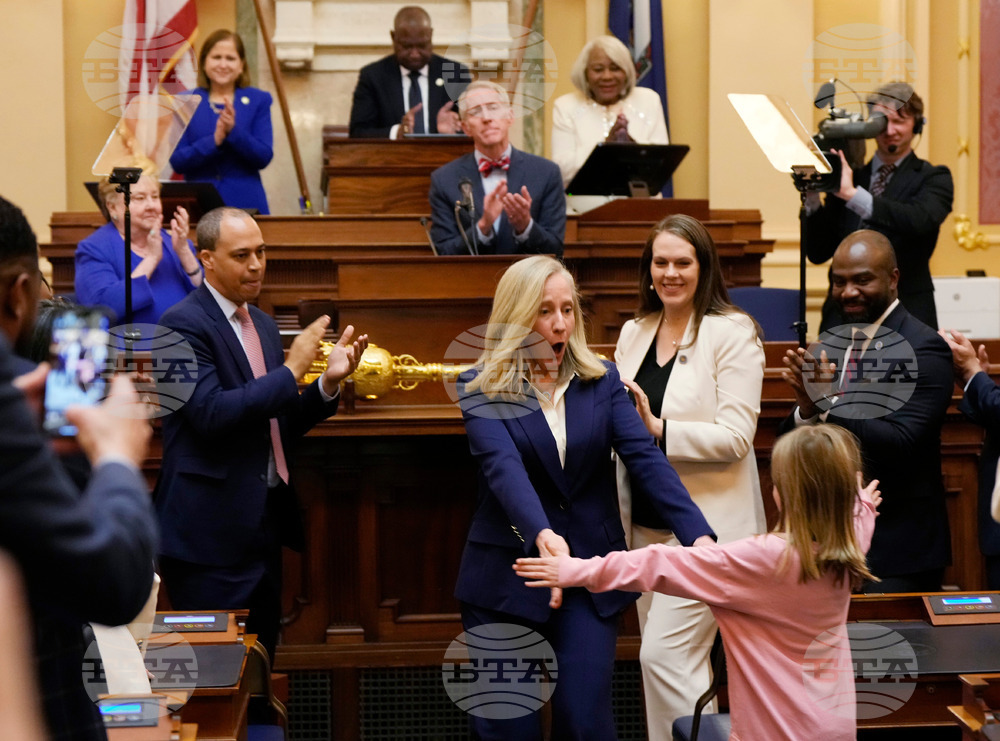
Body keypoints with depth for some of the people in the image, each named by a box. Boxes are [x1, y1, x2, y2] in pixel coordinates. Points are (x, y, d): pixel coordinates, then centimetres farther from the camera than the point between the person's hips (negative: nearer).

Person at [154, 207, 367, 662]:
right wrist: (291, 371, -18)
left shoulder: (262, 325, 15)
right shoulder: (184, 325, -10)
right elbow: (211, 413, -23)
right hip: (211, 530, -8)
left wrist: (329, 382, 1)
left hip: (263, 522, 8)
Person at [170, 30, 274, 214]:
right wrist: (214, 141, -16)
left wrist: (233, 131, -17)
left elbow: (264, 158, -3)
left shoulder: (258, 100, 6)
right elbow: (176, 161, -2)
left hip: (246, 204, 0)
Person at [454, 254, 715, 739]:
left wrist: (698, 535, -23)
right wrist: (541, 535, -42)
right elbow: (504, 466, -22)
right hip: (507, 577, -1)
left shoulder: (601, 380, 4)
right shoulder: (482, 389, -5)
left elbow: (645, 458, -8)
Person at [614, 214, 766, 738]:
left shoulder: (733, 333, -9)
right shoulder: (633, 333, 12)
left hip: (705, 525, -7)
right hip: (647, 523, 7)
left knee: (663, 655, -11)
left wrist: (657, 429, -25)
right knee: (684, 664, 14)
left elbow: (735, 437, -17)